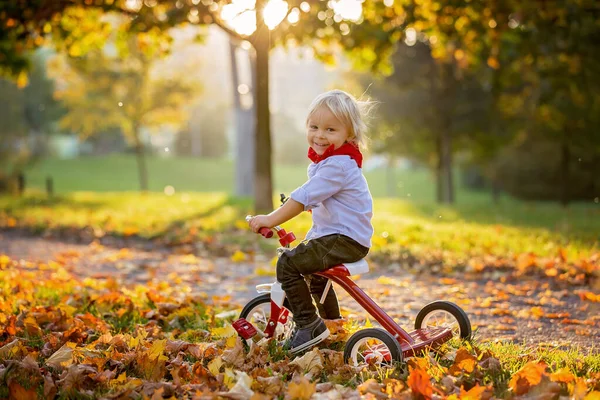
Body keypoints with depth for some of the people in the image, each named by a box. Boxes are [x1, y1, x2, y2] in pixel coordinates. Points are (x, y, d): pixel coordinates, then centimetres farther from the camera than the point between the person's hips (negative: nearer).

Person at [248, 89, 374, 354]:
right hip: (334, 235, 11)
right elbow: (312, 201, 27)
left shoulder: (338, 165, -21)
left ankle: (309, 325, -15)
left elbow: (303, 198, -26)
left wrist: (271, 220, -23)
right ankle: (331, 322, 48)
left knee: (288, 263, -18)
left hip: (345, 240, -11)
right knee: (310, 266, 34)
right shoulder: (326, 160, 13)